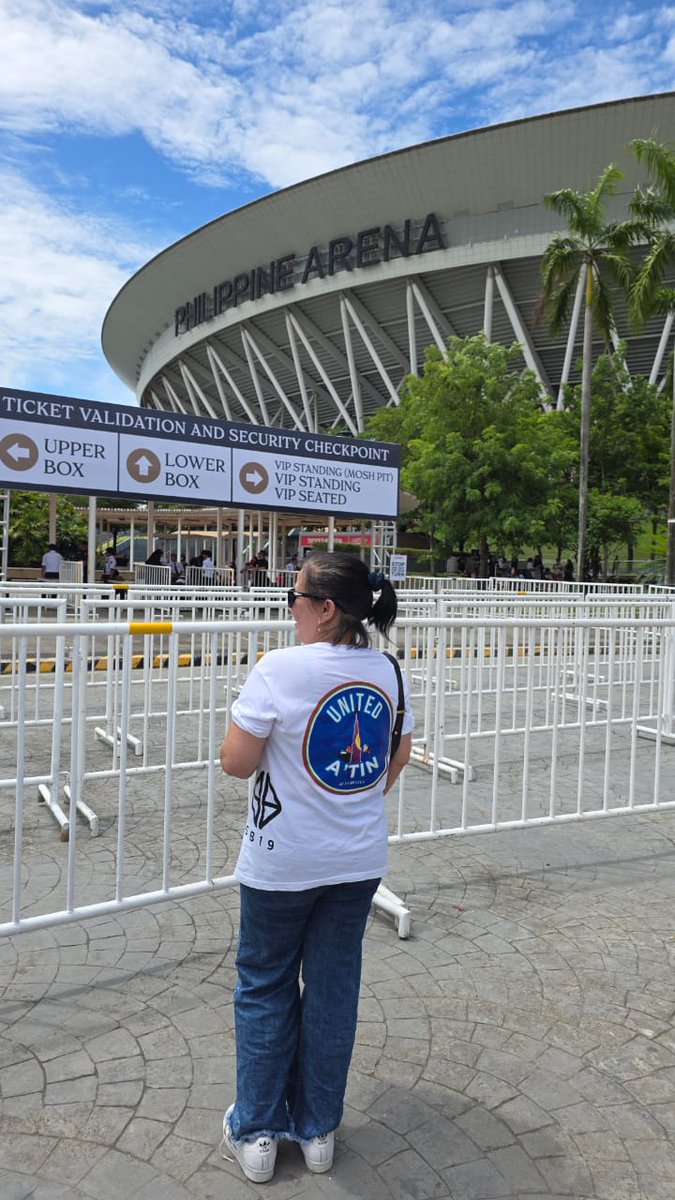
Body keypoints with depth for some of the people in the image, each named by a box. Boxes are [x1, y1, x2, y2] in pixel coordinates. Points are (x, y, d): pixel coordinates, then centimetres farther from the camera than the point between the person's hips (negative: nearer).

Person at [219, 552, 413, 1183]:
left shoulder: (280, 669, -21)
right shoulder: (387, 670, -3)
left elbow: (236, 762, -16)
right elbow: (398, 758, 9)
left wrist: (246, 715, 0)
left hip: (282, 862, -4)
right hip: (360, 859, 5)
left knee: (265, 988, 16)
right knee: (334, 986, 17)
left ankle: (255, 1132, 31)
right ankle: (319, 1130, 34)